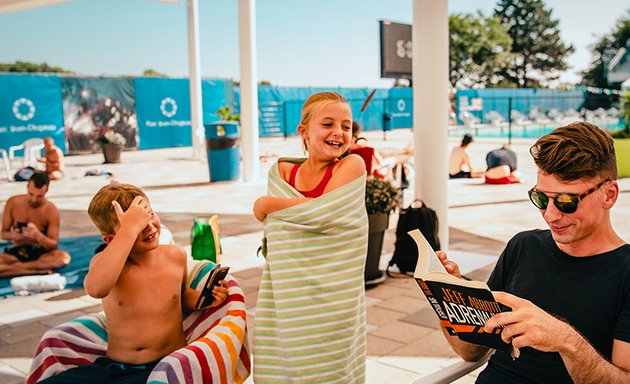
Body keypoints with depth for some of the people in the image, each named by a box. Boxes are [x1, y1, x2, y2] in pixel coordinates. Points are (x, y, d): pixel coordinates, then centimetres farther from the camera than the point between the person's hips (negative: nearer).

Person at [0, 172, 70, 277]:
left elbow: (53, 245, -11)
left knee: (64, 257, -35)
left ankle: (15, 267, -26)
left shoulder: (51, 211, -9)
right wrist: (12, 235, -21)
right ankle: (39, 270, -27)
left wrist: (38, 235, -32)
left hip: (40, 253, -1)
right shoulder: (13, 202, -3)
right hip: (16, 252, 2)